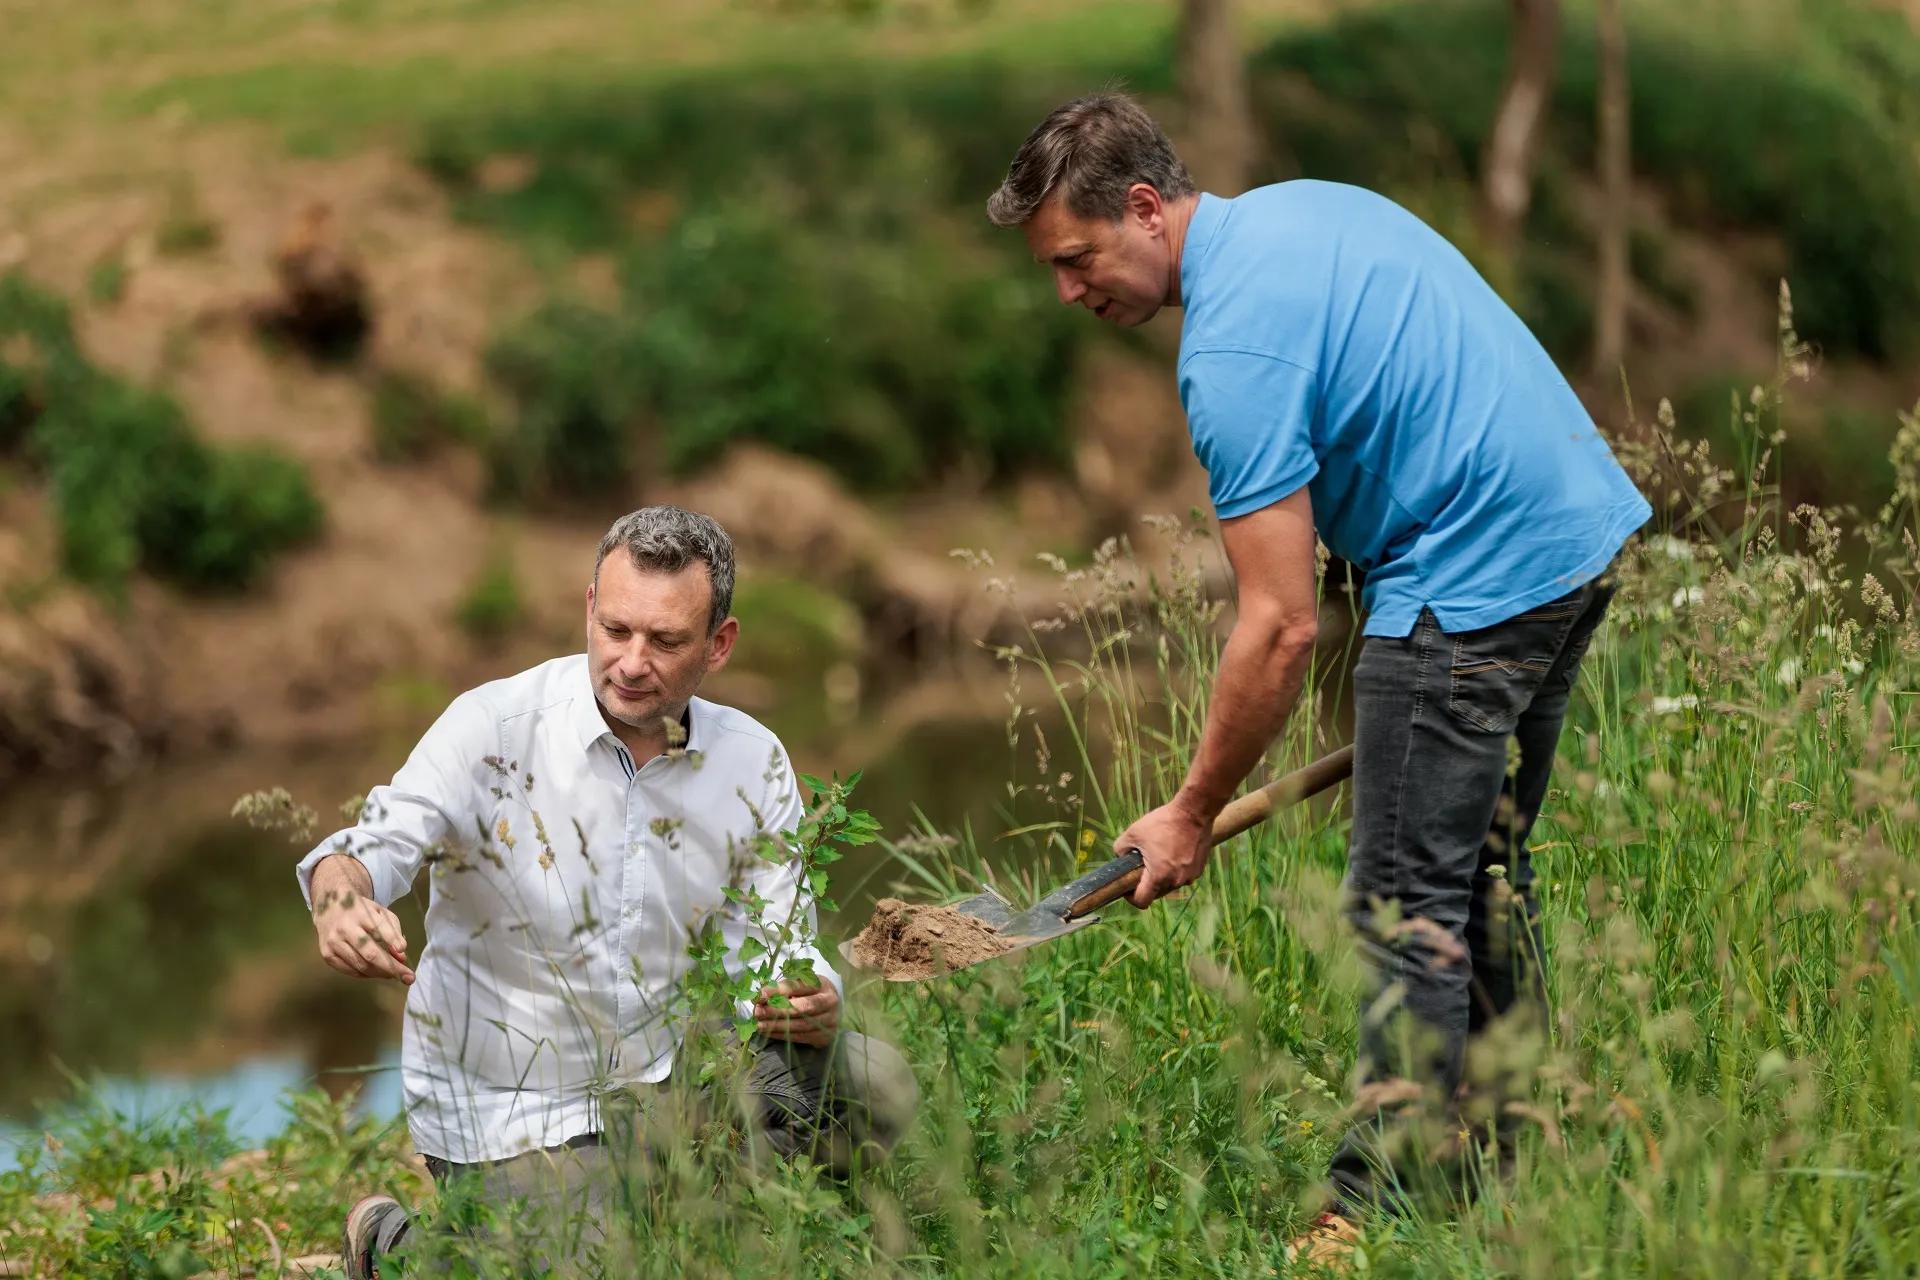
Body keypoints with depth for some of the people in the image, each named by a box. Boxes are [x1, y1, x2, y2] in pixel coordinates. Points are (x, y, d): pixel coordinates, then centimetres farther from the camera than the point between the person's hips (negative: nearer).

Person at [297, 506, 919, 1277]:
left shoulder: (752, 765, -3)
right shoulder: (493, 728, -15)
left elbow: (775, 950, -1)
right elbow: (377, 846, -26)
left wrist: (810, 1005, -26)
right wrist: (340, 901, -51)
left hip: (662, 1081, 4)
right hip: (507, 1118, -4)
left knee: (871, 1087, -14)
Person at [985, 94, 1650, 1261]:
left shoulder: (1233, 346, -20)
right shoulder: (1303, 206, 9)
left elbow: (1282, 627, -20)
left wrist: (1194, 814, -9)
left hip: (1474, 583, -10)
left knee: (1409, 902, -6)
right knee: (1486, 867, 19)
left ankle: (1384, 1204, -4)